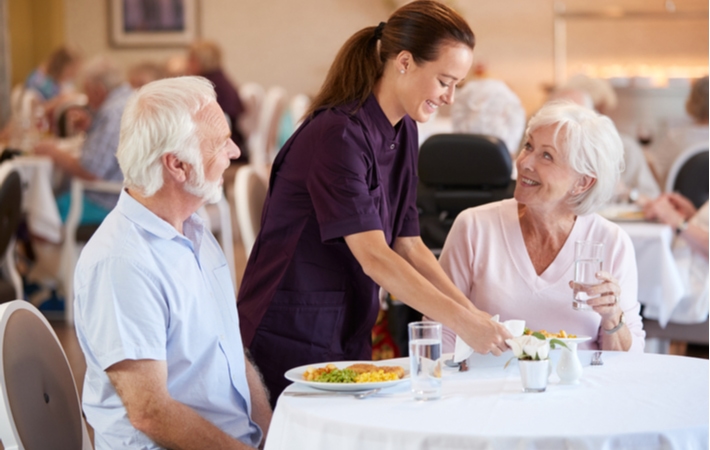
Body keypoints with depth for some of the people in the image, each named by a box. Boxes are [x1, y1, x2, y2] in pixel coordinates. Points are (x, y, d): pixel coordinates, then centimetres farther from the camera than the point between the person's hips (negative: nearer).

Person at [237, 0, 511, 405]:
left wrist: (474, 313, -6)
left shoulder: (404, 133, 6)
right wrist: (461, 321, -30)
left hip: (349, 336, 8)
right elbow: (374, 258, -27)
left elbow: (410, 246, 5)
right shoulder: (338, 134, -21)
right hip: (291, 341, -8)